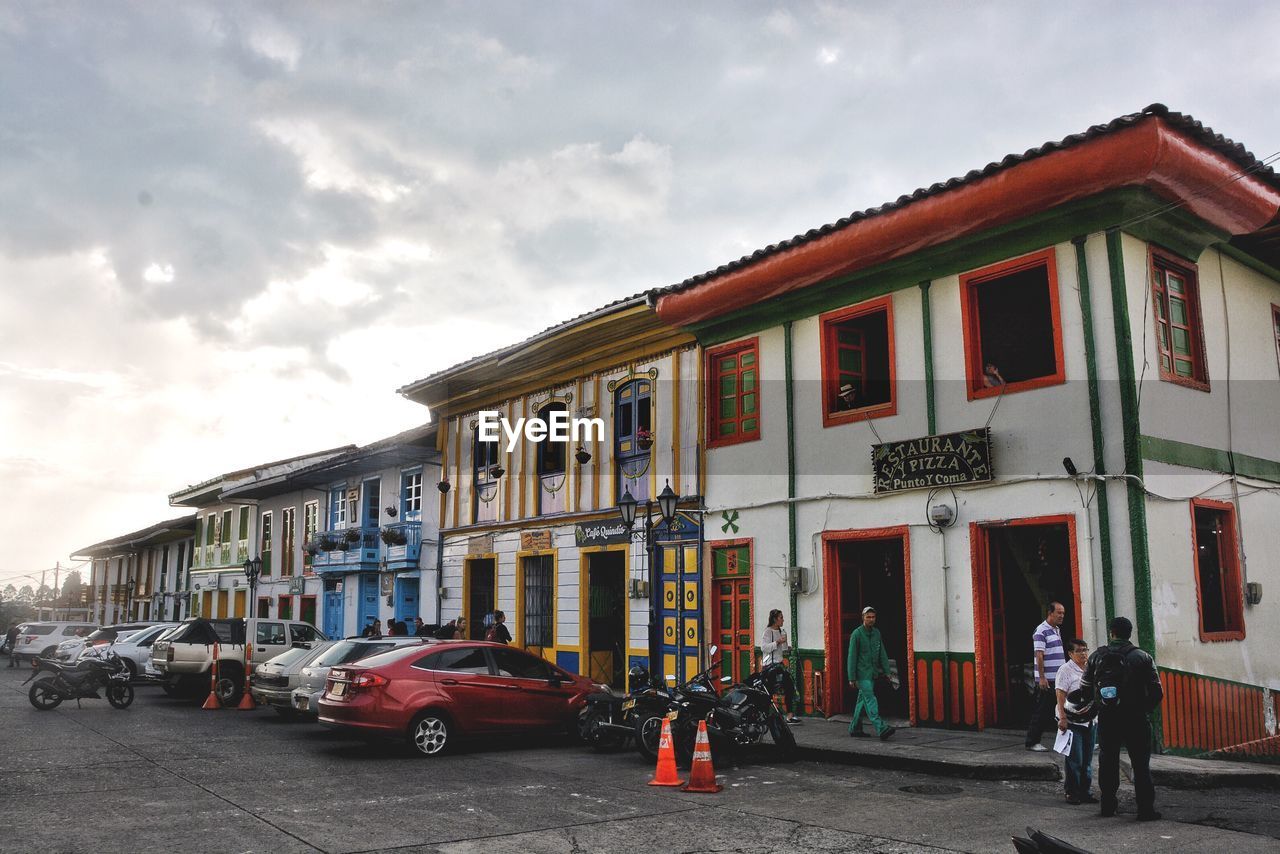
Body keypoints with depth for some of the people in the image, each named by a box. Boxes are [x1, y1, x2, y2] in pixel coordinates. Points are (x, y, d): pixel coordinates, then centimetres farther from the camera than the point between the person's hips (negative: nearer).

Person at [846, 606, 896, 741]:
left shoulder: (876, 633, 9)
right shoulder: (857, 634, -10)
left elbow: (882, 653, 13)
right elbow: (851, 656, -10)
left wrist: (886, 671, 6)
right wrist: (852, 678, -12)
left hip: (872, 673, 7)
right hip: (862, 673, -7)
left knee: (862, 700, 12)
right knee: (870, 700, -13)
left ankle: (854, 729, 21)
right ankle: (881, 729, -21)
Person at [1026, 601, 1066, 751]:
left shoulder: (1057, 630, 16)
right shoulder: (1041, 631, -12)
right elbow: (1039, 655, -17)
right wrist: (1042, 678, -21)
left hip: (1058, 679, 9)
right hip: (1046, 680, -9)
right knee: (1042, 712, -4)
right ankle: (1032, 742, 3)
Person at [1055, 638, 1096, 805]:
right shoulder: (1066, 670, -9)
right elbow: (1060, 696, -14)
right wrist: (1063, 718, -19)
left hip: (1089, 721, 7)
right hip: (1072, 721, -7)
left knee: (1087, 760, 12)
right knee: (1075, 761, -3)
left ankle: (1085, 791, 21)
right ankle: (1072, 793, 7)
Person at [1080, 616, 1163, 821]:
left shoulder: (1096, 657, 2)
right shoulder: (1143, 658, -3)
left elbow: (1084, 688, 3)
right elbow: (1157, 692, -4)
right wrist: (1146, 709, 12)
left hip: (1106, 720, 2)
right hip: (1135, 720, -2)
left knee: (1107, 763, 13)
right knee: (1141, 765, 4)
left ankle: (1108, 806, 19)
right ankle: (1146, 809, 4)